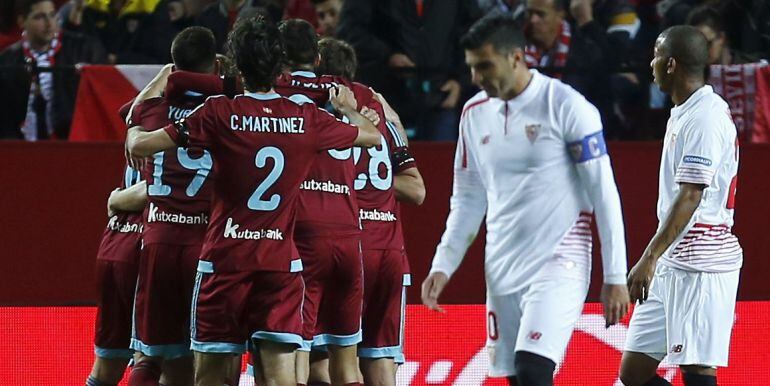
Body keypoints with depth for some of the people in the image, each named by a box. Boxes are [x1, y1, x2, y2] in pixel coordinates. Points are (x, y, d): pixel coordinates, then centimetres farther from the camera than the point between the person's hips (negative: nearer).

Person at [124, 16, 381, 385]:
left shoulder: (219, 114, -7)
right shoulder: (307, 119, 1)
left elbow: (140, 147, -7)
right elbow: (372, 136, 18)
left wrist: (134, 133, 17)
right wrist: (347, 108, 39)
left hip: (224, 260, -1)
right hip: (281, 261, 1)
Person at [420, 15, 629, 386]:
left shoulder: (566, 106, -10)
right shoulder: (475, 113, 9)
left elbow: (604, 194, -8)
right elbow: (467, 200, 19)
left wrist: (615, 276, -10)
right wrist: (443, 265, 9)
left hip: (558, 264, -7)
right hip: (502, 268, 7)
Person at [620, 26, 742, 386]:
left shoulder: (705, 118, -14)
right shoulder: (682, 115, 17)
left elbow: (690, 198, -21)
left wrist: (649, 259, -26)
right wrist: (654, 261, 23)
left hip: (700, 263, -10)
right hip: (672, 264, 10)